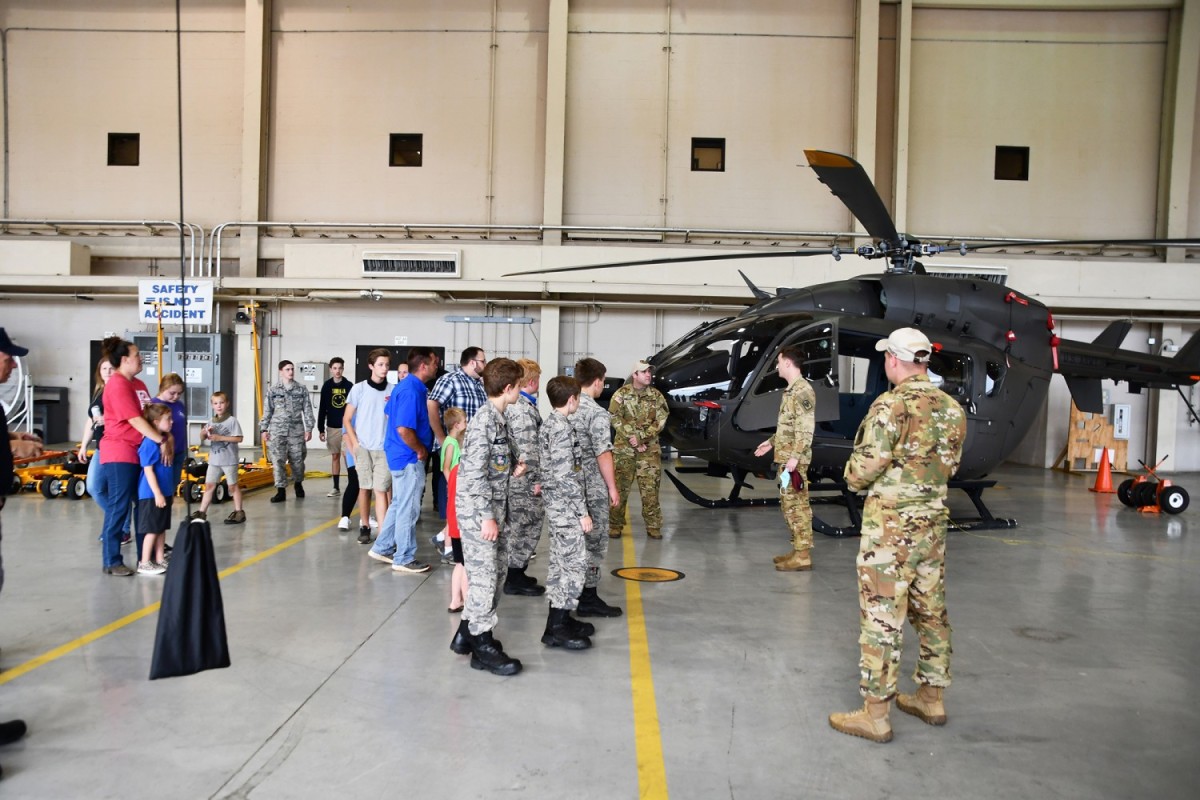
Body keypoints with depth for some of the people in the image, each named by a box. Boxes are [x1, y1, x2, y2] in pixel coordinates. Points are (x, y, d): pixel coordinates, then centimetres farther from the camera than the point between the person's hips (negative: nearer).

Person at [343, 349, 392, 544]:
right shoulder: (359, 388, 0)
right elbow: (346, 419, 5)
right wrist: (354, 443, -4)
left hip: (385, 448, 0)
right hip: (363, 447, 0)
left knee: (381, 490, -5)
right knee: (364, 488, 10)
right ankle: (365, 527, 24)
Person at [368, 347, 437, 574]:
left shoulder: (405, 385, 9)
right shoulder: (412, 391, -23)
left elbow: (389, 413, 22)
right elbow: (404, 429, -30)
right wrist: (421, 450, -16)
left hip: (400, 455, 10)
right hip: (409, 457, -10)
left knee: (399, 504, 20)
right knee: (408, 509, 0)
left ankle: (382, 548, 29)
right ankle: (404, 559, 11)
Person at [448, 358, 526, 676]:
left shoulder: (498, 418, 10)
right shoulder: (485, 419, -19)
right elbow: (474, 472, -22)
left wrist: (513, 467, 4)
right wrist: (487, 516, -22)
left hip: (493, 506, 10)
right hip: (477, 509, -10)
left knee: (496, 570, 16)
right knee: (484, 575, -2)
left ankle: (467, 632, 28)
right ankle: (482, 647, 10)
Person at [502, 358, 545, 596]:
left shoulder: (512, 404, 12)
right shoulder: (524, 408, -19)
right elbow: (527, 449, -23)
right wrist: (536, 479, -16)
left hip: (513, 476, 10)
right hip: (523, 478, -10)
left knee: (518, 525, 18)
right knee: (524, 525, -1)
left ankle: (516, 573, 27)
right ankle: (515, 579, 8)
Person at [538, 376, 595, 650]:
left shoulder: (548, 425, 11)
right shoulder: (563, 429, -19)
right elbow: (566, 476, -23)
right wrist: (583, 511, -18)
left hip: (555, 504, 10)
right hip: (566, 506, -10)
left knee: (560, 561, 15)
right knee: (575, 563, -5)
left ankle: (559, 619, 24)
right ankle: (557, 628, 0)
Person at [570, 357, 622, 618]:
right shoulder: (598, 413, -16)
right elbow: (603, 454, -18)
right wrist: (613, 488, -11)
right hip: (593, 488, -8)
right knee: (594, 541, 2)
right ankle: (588, 599, 6)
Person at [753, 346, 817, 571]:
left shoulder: (803, 390, -15)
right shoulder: (792, 390, 16)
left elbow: (806, 428, -21)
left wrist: (795, 457, -25)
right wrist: (772, 442, 26)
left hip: (794, 460, -10)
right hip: (785, 458, 10)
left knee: (797, 505, -6)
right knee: (788, 504, 13)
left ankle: (803, 556, -2)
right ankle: (797, 551, 21)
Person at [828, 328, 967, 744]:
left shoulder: (891, 405, -17)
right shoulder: (953, 409, 6)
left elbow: (864, 470, -17)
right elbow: (950, 466, 13)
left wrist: (852, 475, 4)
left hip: (890, 524, -7)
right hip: (933, 521, 8)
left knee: (882, 616, -1)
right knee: (931, 611, 17)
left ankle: (875, 714, 7)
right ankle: (931, 698, 31)